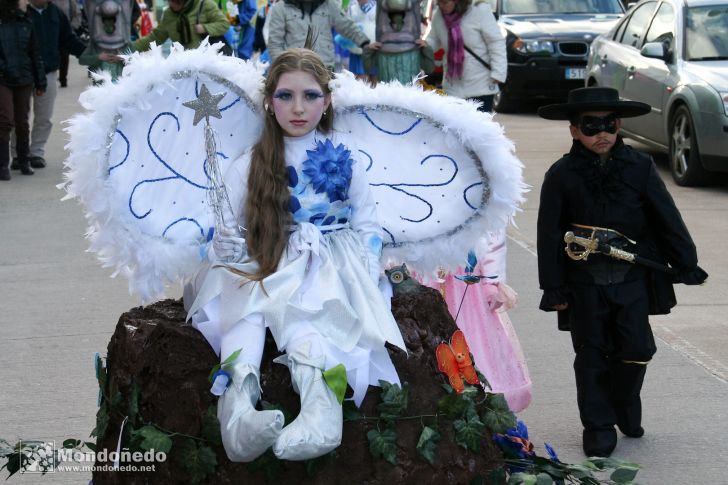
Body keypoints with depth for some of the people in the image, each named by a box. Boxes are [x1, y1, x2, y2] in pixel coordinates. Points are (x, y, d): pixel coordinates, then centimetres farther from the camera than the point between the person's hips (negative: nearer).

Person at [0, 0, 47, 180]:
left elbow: (35, 54, 11)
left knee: (22, 122, 10)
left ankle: (23, 160, 23)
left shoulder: (26, 23, 7)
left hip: (24, 80, 4)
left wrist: (40, 82, 11)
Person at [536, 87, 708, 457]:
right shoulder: (562, 175, -5)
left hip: (633, 278, 1)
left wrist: (686, 266, 4)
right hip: (585, 282, -1)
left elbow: (668, 220, 4)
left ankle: (626, 410, 27)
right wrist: (554, 287, -3)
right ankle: (598, 424, 17)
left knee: (635, 349, 2)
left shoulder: (639, 168, -2)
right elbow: (549, 234, -2)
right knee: (592, 354, 5)